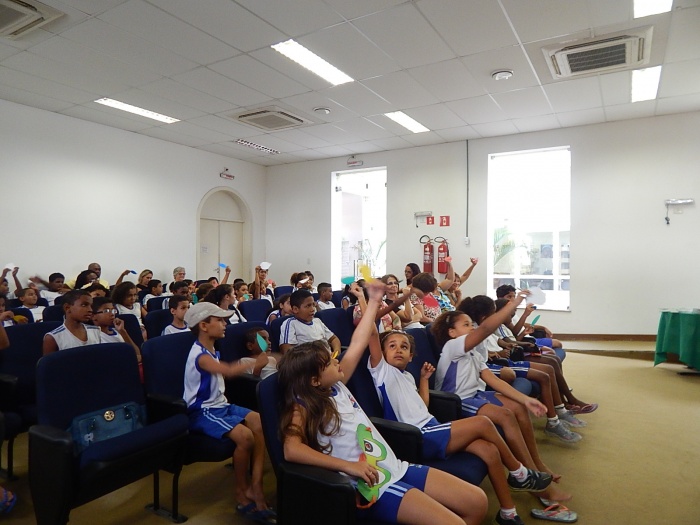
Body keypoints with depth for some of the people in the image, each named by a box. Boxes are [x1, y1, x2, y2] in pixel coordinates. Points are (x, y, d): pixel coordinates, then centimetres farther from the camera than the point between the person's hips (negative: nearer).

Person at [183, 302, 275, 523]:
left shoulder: (211, 352, 11)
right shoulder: (200, 355, -21)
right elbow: (228, 370, -41)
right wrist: (255, 362, -43)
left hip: (219, 405, 10)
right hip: (203, 412, -9)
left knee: (260, 422, -9)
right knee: (244, 435, -28)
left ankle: (255, 486, -7)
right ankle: (242, 494, -5)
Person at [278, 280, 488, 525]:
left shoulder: (336, 387, 8)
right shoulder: (304, 408, -11)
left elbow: (357, 345, 13)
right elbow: (292, 451, -28)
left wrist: (374, 302, 14)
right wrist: (349, 466, -30)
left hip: (396, 468, 8)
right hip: (372, 487, -8)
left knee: (477, 501, 5)